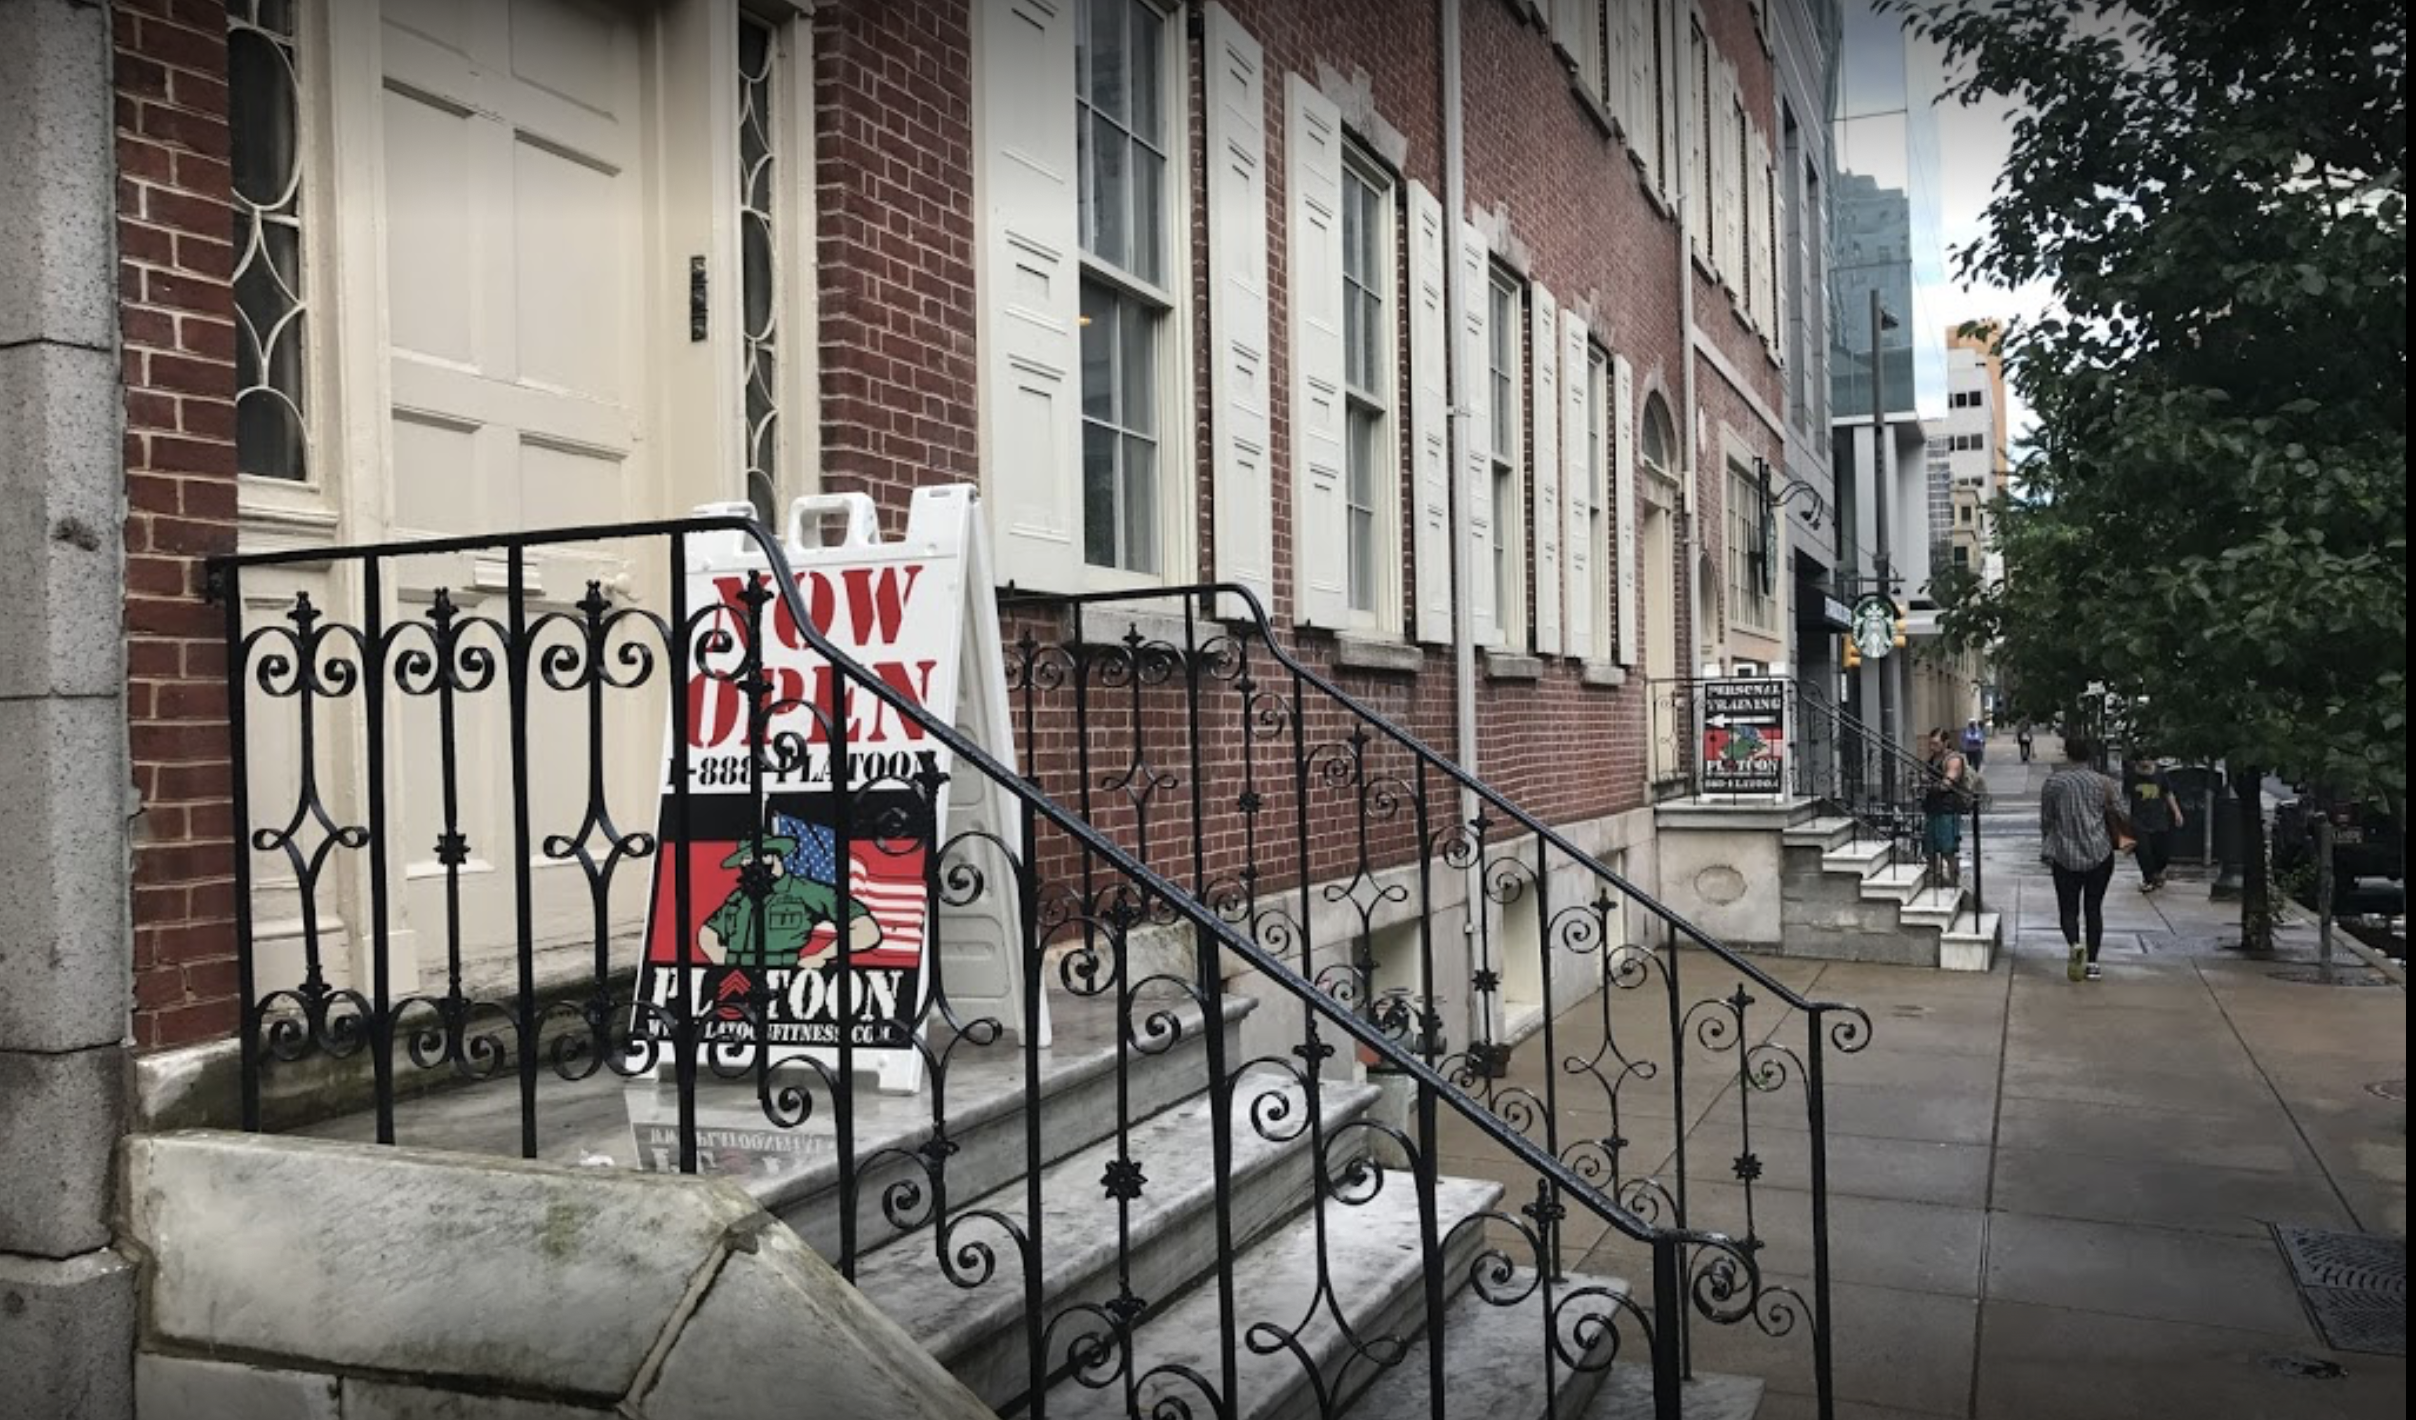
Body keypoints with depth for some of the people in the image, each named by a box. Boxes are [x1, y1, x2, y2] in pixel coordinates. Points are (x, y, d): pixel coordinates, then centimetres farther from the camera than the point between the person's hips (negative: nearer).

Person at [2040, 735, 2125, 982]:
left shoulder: (2053, 782, -4)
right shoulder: (2103, 782, -3)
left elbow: (2045, 820, 3)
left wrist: (2047, 850, 17)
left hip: (2066, 857, -1)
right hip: (2100, 855, 1)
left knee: (2068, 908, 7)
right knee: (2094, 908, 11)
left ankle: (2074, 943, -21)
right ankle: (2091, 962, 10)